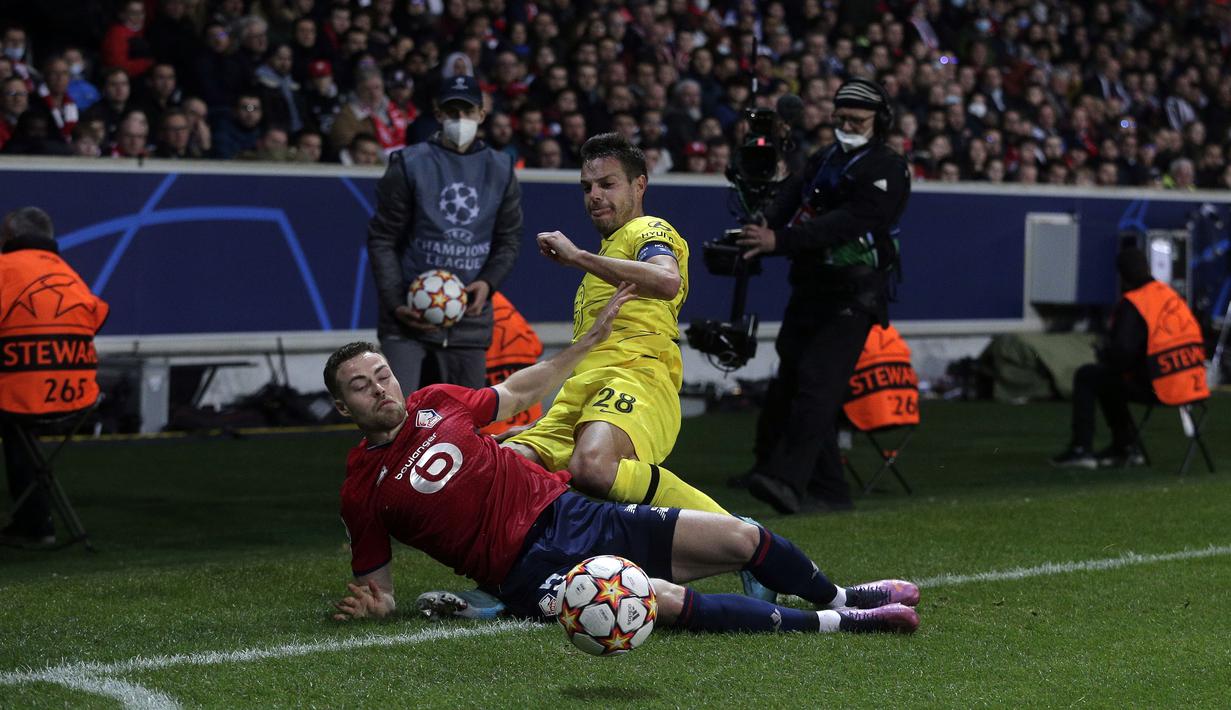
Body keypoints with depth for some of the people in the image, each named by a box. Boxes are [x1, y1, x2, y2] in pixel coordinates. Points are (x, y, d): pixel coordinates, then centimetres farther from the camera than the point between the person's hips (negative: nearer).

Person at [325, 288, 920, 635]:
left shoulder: (435, 403, 9)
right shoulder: (362, 490, -2)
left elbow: (518, 393, 26)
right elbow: (377, 580, 6)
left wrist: (591, 338, 30)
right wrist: (369, 604, -18)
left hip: (570, 514, 6)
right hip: (525, 570, -6)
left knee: (741, 538, -3)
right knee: (665, 600, -30)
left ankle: (837, 596, 24)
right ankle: (832, 624, -21)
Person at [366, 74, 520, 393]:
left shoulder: (500, 170, 8)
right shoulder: (408, 165, -2)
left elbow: (509, 239, 14)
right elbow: (382, 240, -1)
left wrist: (488, 282, -6)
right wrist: (395, 304, -12)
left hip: (470, 315, 4)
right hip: (409, 314, -3)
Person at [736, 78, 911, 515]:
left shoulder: (887, 170, -7)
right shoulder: (824, 160, 20)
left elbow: (846, 223, -21)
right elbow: (790, 199, 8)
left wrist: (779, 241, -30)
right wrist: (762, 229, -15)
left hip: (851, 297, -9)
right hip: (809, 290, 9)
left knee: (817, 385, -20)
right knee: (787, 387, 8)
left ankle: (789, 481, -32)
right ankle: (829, 492, 14)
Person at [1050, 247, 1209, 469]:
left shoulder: (1131, 304, -13)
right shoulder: (1170, 294, 13)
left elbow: (1120, 353, -21)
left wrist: (1103, 353, 3)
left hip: (1158, 388, -8)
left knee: (1085, 377, 6)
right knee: (1106, 379, 29)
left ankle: (1081, 449, 3)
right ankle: (1126, 448, 30)